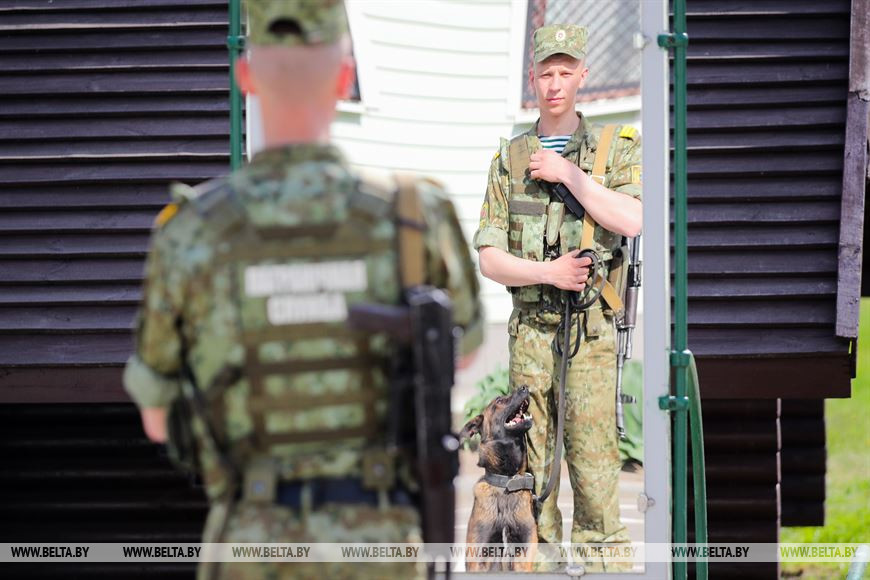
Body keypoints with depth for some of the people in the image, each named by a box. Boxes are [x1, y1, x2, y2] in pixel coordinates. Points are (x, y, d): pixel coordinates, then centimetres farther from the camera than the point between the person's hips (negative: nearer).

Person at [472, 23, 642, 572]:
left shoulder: (617, 149, 1)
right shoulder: (510, 159, 8)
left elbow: (632, 222, -19)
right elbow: (489, 259, 3)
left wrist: (568, 173, -16)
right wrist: (548, 273, -13)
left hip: (590, 332, -3)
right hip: (529, 331, 3)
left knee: (592, 455, -6)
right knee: (530, 457, 5)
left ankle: (598, 562, -1)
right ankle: (539, 564, 11)